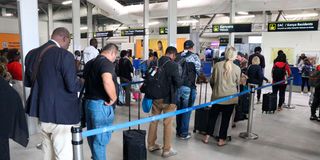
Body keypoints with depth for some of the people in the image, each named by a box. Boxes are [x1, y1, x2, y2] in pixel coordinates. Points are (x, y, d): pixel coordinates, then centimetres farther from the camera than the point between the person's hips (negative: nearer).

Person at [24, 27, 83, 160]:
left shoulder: (32, 54, 7)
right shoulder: (65, 55, -17)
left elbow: (27, 82, 15)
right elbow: (72, 86, -20)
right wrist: (81, 82, 0)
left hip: (42, 112, 8)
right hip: (61, 114, -8)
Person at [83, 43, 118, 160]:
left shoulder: (90, 63, 12)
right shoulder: (106, 63, -17)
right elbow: (107, 81, -36)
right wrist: (113, 98, -23)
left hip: (89, 102, 9)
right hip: (101, 104, -9)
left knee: (92, 136, 21)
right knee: (100, 139, 1)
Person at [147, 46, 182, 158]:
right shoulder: (173, 65, -16)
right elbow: (178, 82, -17)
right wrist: (180, 82, 5)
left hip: (155, 97, 6)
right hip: (168, 98, -6)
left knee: (154, 121, 16)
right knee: (167, 124, 4)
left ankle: (151, 145, 29)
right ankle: (167, 150, 14)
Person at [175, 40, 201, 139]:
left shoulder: (177, 56, 8)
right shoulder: (194, 57, -5)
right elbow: (199, 72, -5)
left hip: (177, 86, 5)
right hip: (188, 87, -5)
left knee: (179, 109, 16)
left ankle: (178, 131, 27)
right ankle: (184, 133, 14)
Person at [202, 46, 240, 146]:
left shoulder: (217, 65, -7)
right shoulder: (237, 68, -9)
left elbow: (212, 81, 3)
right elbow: (237, 83, 4)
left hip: (217, 95, 1)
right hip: (230, 97, -1)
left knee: (212, 116, 16)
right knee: (226, 118, 11)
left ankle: (207, 137, 21)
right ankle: (221, 140, 19)